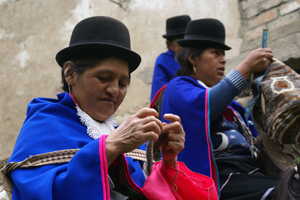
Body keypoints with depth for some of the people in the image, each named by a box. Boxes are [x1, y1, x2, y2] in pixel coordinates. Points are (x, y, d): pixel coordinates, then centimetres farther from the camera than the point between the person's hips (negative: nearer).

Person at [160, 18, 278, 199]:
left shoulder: (224, 96, 27)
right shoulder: (178, 87, 5)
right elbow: (204, 105, -18)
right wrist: (247, 67, -17)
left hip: (248, 169, 8)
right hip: (217, 175, -8)